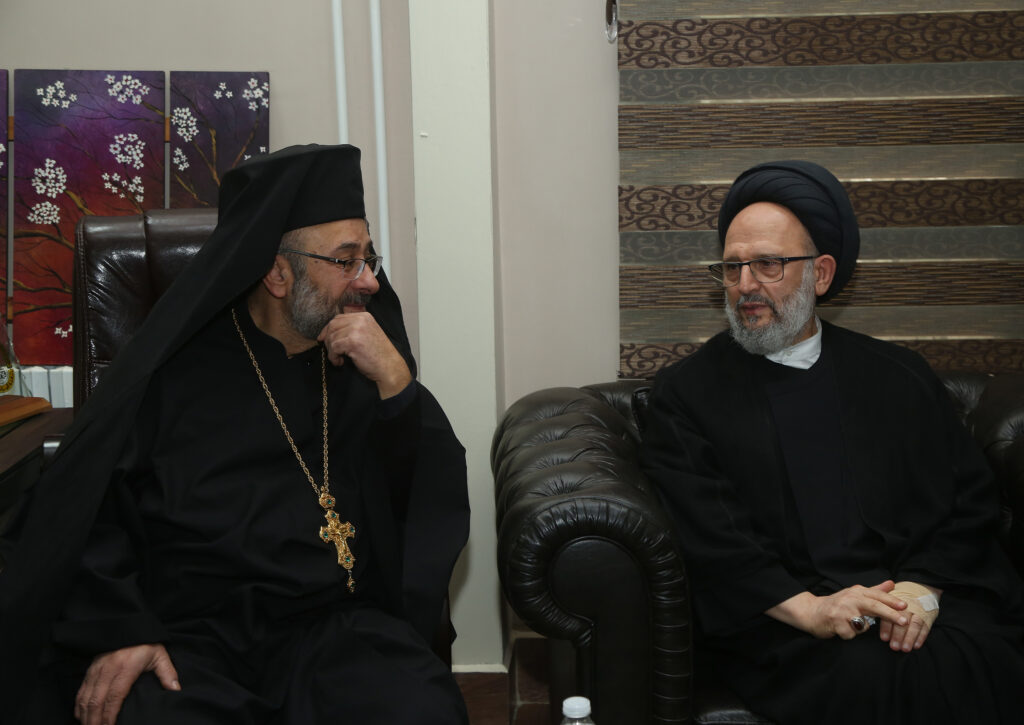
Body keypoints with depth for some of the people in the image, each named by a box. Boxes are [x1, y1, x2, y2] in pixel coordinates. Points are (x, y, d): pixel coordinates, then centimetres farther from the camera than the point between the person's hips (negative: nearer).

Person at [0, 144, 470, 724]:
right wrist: (116, 630, -14)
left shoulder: (367, 365, 12)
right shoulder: (175, 370, 4)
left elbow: (439, 498, 5)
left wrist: (396, 382, -7)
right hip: (190, 637, -1)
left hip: (339, 626, 2)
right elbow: (84, 508, 0)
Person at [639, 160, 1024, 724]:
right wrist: (807, 609, -16)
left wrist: (923, 587, -8)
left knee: (979, 664, -28)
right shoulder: (687, 392, 9)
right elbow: (704, 535, -3)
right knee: (873, 676, -33)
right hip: (776, 618, -3)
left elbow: (968, 499, 12)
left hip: (924, 599, 3)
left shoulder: (898, 376, 18)